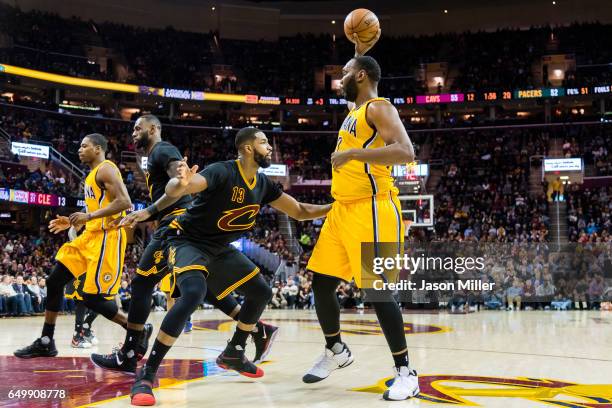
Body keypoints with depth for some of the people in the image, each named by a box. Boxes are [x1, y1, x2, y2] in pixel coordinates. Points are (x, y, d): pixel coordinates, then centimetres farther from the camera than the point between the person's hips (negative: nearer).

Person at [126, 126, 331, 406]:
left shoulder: (263, 184, 0)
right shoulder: (223, 172, -25)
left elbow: (300, 212, 11)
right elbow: (178, 187, -42)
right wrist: (180, 184, -66)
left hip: (220, 247, 9)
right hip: (187, 240, -9)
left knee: (261, 292, 12)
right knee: (194, 294, -34)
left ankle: (233, 354, 30)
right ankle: (146, 375, -27)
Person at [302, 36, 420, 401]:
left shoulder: (379, 107, -8)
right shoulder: (356, 109, 19)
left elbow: (406, 152, -24)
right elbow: (358, 79, 44)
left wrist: (352, 153, -24)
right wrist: (360, 53, 34)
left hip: (372, 209, -9)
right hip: (342, 209, 9)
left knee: (377, 290, -10)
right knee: (321, 283, 11)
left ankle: (406, 372, -1)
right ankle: (336, 351, 30)